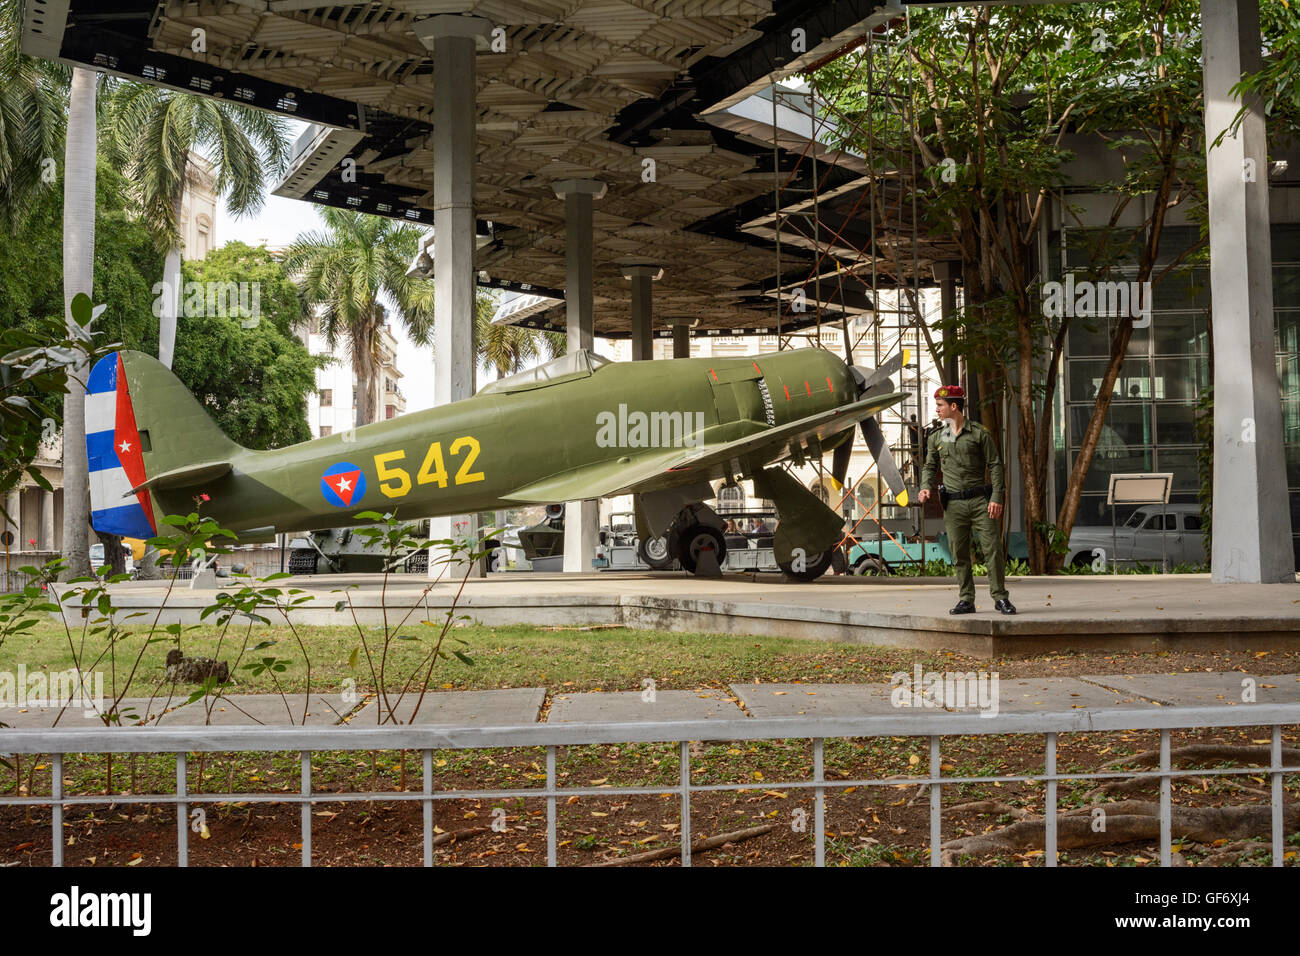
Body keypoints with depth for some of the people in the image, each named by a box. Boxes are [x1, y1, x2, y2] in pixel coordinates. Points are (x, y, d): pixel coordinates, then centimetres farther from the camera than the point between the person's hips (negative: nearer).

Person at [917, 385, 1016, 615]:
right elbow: (930, 466, 19)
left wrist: (997, 497, -9)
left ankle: (1000, 598, 1)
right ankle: (966, 600, 10)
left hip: (980, 500, -3)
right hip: (953, 505, 3)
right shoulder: (936, 438, 11)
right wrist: (925, 487, -2)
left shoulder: (980, 433, 0)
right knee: (959, 554, 3)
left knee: (993, 548, -7)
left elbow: (995, 465, 0)